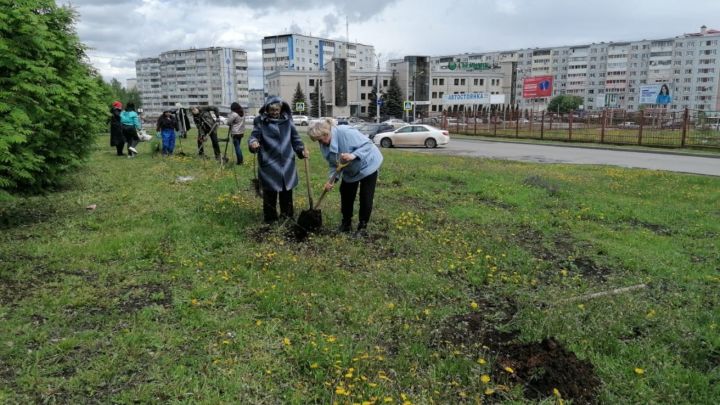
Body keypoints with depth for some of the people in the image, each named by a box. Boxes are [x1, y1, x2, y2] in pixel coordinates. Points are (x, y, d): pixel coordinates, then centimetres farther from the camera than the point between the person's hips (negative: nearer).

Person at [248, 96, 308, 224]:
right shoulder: (260, 121, -4)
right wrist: (253, 143, -33)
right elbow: (254, 136, -9)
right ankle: (270, 219, 16)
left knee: (287, 191, 14)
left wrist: (302, 150, -3)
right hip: (269, 164, -3)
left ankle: (288, 216, 29)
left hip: (287, 163, 4)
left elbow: (295, 137, 12)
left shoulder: (287, 119, 7)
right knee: (270, 193, 3)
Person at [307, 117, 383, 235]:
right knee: (346, 195, 9)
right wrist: (332, 179, -24)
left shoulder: (346, 132, -36)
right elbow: (334, 164, -8)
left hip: (367, 165, -7)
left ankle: (363, 226, 8)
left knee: (366, 198, -4)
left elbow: (368, 144, -31)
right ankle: (346, 223, 24)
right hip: (350, 170, 7)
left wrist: (354, 155, -43)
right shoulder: (324, 145, -13)